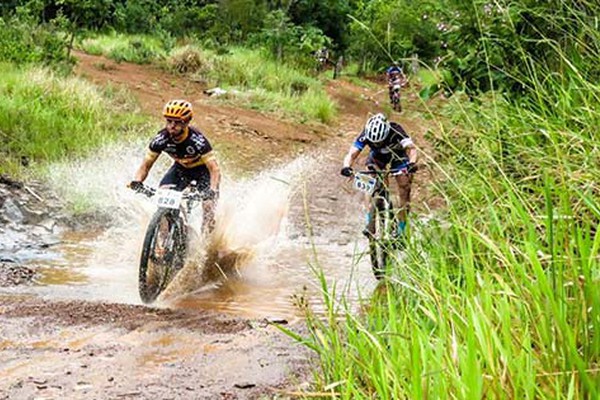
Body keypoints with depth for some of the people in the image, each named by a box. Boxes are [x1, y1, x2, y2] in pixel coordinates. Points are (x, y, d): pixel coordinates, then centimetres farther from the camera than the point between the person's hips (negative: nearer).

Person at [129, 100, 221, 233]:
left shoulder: (197, 140, -36)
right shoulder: (161, 139, -25)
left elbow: (214, 169, -39)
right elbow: (146, 165, -18)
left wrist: (212, 190, -56)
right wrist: (136, 181, -38)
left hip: (202, 168, -3)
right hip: (181, 168, 3)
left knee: (209, 206, -19)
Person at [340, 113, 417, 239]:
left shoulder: (395, 131, -39)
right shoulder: (366, 135, -33)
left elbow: (411, 148, -48)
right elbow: (352, 153, -38)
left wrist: (411, 163, -67)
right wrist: (347, 166, -59)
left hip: (398, 155, -1)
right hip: (378, 155, 1)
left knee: (404, 187, -10)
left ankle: (401, 229, 1)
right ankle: (370, 224, -15)